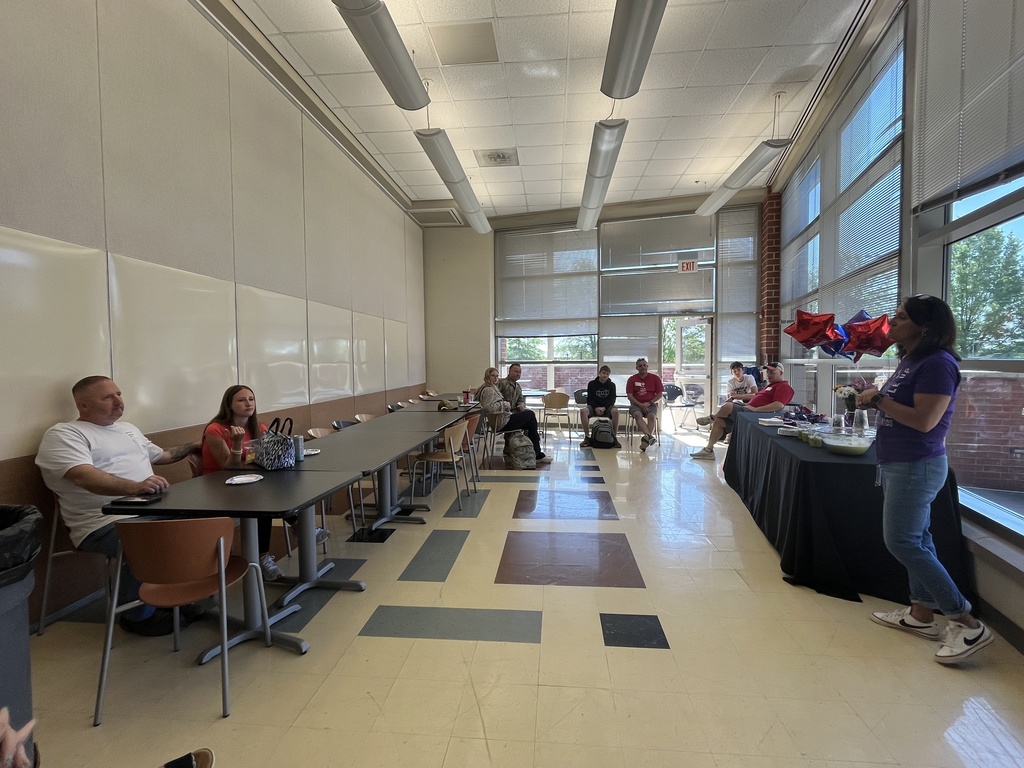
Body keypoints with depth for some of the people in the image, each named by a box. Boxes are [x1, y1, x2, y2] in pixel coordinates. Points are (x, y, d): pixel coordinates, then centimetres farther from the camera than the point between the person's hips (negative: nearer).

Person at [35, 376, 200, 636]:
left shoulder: (128, 428, 21)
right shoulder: (63, 435, -4)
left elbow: (161, 455, 36)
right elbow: (84, 477, -24)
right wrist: (134, 486, -39)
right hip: (104, 523, -8)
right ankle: (139, 614, -6)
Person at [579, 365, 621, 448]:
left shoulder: (612, 385, 4)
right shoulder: (592, 384, 2)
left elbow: (612, 400, -1)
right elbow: (589, 399, 0)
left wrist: (604, 408, -18)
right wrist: (596, 408, -17)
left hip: (607, 407, 0)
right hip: (594, 406, 0)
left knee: (615, 411, -35)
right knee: (583, 411, -32)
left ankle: (615, 437, -24)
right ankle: (587, 437, -25)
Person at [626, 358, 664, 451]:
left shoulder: (655, 378, 6)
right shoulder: (632, 379, 5)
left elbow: (660, 394, 4)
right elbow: (629, 395, -1)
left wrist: (649, 403, -10)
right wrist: (640, 405, -13)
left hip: (651, 404, 0)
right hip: (636, 404, 0)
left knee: (652, 416, -32)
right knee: (637, 415, -34)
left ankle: (646, 440, -36)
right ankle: (649, 436, -50)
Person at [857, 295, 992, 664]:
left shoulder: (937, 364, -18)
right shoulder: (909, 361, 11)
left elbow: (924, 420, -25)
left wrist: (878, 398, -18)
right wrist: (872, 398, 1)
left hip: (916, 466, -10)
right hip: (901, 464, 10)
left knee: (902, 543, -6)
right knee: (916, 539, 15)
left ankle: (967, 624, 5)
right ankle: (921, 614, 27)